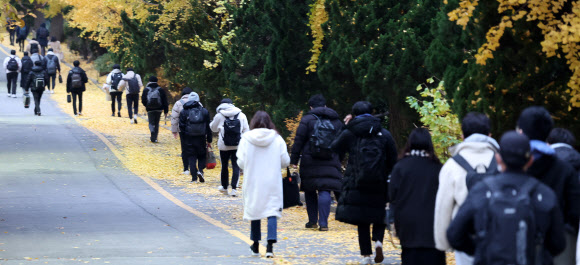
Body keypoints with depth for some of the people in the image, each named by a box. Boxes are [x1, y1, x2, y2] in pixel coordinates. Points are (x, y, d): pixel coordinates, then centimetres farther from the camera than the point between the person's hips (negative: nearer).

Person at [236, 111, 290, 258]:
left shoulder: (246, 139, -6)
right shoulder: (277, 139, -4)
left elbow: (241, 163, -7)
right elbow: (285, 161, -1)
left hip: (253, 183, 1)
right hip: (272, 183, -1)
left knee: (254, 211, 14)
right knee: (272, 212, 0)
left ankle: (256, 246, 23)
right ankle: (270, 244, -16)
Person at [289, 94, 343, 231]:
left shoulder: (307, 120, 0)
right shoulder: (336, 121, 11)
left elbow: (298, 141, -3)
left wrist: (294, 160, 0)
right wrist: (339, 161, 25)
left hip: (309, 163, -1)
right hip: (330, 163, 1)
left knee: (310, 191, 14)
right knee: (325, 191, -5)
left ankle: (313, 221, 18)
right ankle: (323, 223, -15)